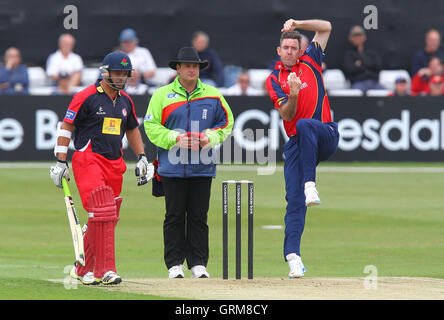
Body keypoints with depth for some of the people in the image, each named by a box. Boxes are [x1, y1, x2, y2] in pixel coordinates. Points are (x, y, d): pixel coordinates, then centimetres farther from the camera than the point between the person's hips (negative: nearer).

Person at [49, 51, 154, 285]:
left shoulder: (125, 101, 15)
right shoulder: (86, 97, -6)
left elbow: (132, 130, 29)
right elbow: (66, 127, -3)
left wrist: (141, 157, 21)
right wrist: (61, 161, -8)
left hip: (115, 165, 7)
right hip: (88, 161, -7)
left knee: (107, 218, 6)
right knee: (102, 214, -18)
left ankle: (83, 269, 18)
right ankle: (105, 270, -20)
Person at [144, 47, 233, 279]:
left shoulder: (212, 95, 10)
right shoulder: (162, 95, 4)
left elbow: (226, 124, 15)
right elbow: (151, 126, 1)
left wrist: (210, 137, -4)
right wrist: (175, 138, -13)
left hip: (202, 166, 2)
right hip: (172, 166, -2)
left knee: (199, 216, 3)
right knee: (175, 216, 1)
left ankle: (198, 264, 8)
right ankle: (174, 264, 6)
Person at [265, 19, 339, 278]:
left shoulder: (310, 62, 12)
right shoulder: (274, 80, 8)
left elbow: (326, 27, 12)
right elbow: (286, 115, -5)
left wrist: (298, 24, -1)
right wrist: (293, 95, -24)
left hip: (326, 135, -1)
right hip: (297, 144, 1)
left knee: (305, 125, -36)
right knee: (294, 200, -9)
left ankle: (311, 186, -39)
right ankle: (293, 257, -14)